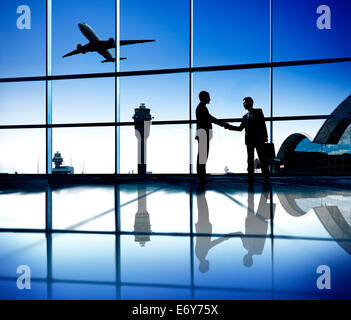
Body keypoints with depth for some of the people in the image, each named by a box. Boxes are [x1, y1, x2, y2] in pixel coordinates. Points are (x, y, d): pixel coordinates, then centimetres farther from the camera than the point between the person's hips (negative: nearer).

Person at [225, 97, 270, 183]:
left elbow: (263, 124, -3)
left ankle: (266, 177, -2)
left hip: (258, 139, -5)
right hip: (249, 140, 5)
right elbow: (240, 128, 18)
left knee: (262, 158, -5)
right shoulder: (245, 116, 20)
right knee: (250, 160, 4)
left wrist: (265, 137, -11)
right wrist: (229, 126, 8)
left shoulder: (258, 111, 5)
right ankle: (250, 178, 5)